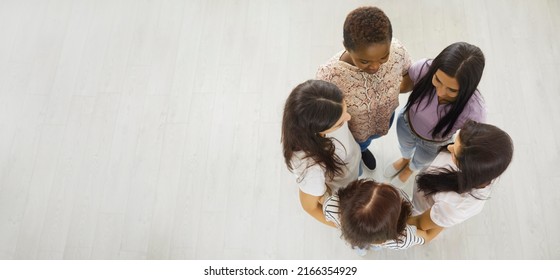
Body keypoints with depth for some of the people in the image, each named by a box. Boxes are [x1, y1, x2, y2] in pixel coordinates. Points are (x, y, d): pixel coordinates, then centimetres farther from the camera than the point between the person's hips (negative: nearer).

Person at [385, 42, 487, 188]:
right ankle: (404, 160, 73)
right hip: (407, 123, 1)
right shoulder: (424, 68, -39)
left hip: (433, 145, -1)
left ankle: (411, 169, 71)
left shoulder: (475, 111, -43)